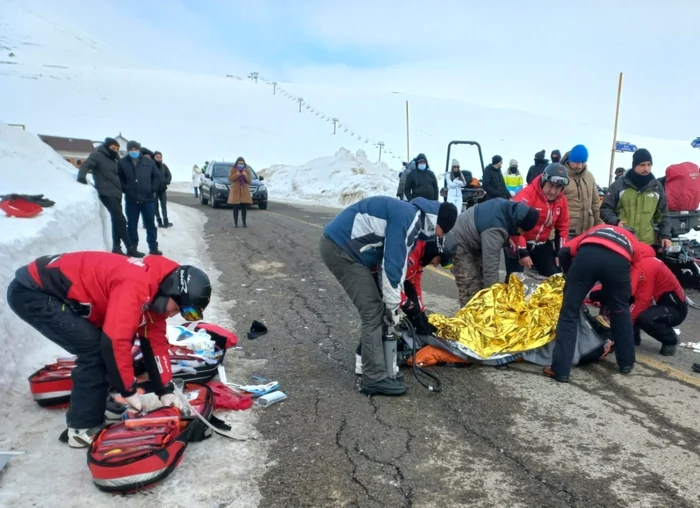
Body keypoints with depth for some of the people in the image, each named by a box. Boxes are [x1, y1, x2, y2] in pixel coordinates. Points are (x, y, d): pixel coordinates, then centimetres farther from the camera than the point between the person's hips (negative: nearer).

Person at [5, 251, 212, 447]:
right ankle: (82, 428, -1)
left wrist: (165, 390, 5)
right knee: (94, 348, -13)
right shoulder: (136, 285, -29)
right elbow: (115, 341, -30)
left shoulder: (153, 289, 1)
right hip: (32, 292, -9)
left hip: (56, 293, 9)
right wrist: (129, 391, -16)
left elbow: (155, 341, 7)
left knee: (100, 345, 7)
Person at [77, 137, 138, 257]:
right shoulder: (97, 155, -4)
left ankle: (116, 247, 19)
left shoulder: (114, 159, 20)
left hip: (116, 194, 9)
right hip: (107, 193, -9)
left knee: (117, 220, 11)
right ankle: (130, 248, -13)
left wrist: (121, 190, 18)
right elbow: (86, 165, -16)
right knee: (120, 220, -14)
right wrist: (82, 176, -33)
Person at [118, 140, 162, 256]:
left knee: (150, 224, 7)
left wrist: (153, 189, 0)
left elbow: (157, 176, 8)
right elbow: (119, 179, 4)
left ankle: (153, 248, 15)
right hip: (131, 200, -1)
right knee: (132, 225, 8)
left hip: (148, 199, 1)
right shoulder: (122, 162, -1)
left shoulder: (148, 162, 2)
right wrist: (126, 190, -5)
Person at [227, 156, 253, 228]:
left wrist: (245, 176, -15)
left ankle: (244, 223, 5)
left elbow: (249, 181, 2)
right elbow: (230, 179, -5)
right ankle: (235, 223, 1)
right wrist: (237, 174, -18)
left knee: (244, 208, -1)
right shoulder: (233, 170, 4)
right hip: (235, 190, -2)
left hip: (244, 191, 2)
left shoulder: (247, 171, 8)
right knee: (236, 208, -4)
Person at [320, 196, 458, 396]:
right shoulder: (407, 217, -19)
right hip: (339, 247, -10)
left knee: (375, 307, 15)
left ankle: (367, 360, 28)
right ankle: (374, 379, -3)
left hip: (344, 245, 10)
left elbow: (395, 261, 14)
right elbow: (392, 264, -21)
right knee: (373, 311, -9)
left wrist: (391, 303, 11)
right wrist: (393, 306, -12)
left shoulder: (411, 217, 12)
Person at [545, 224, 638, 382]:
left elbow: (565, 251, 23)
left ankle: (560, 370, 8)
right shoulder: (632, 240, 43)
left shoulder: (596, 229, 43)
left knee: (569, 312, 10)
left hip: (588, 253, -1)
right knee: (620, 311, 27)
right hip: (619, 259, 1)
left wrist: (572, 278, 33)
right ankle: (627, 363, 39)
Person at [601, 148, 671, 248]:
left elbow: (663, 214, 17)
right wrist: (616, 222, -16)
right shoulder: (619, 185, -1)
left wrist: (666, 235, 8)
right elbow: (605, 208, 1)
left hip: (648, 243, 3)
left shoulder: (657, 187, 10)